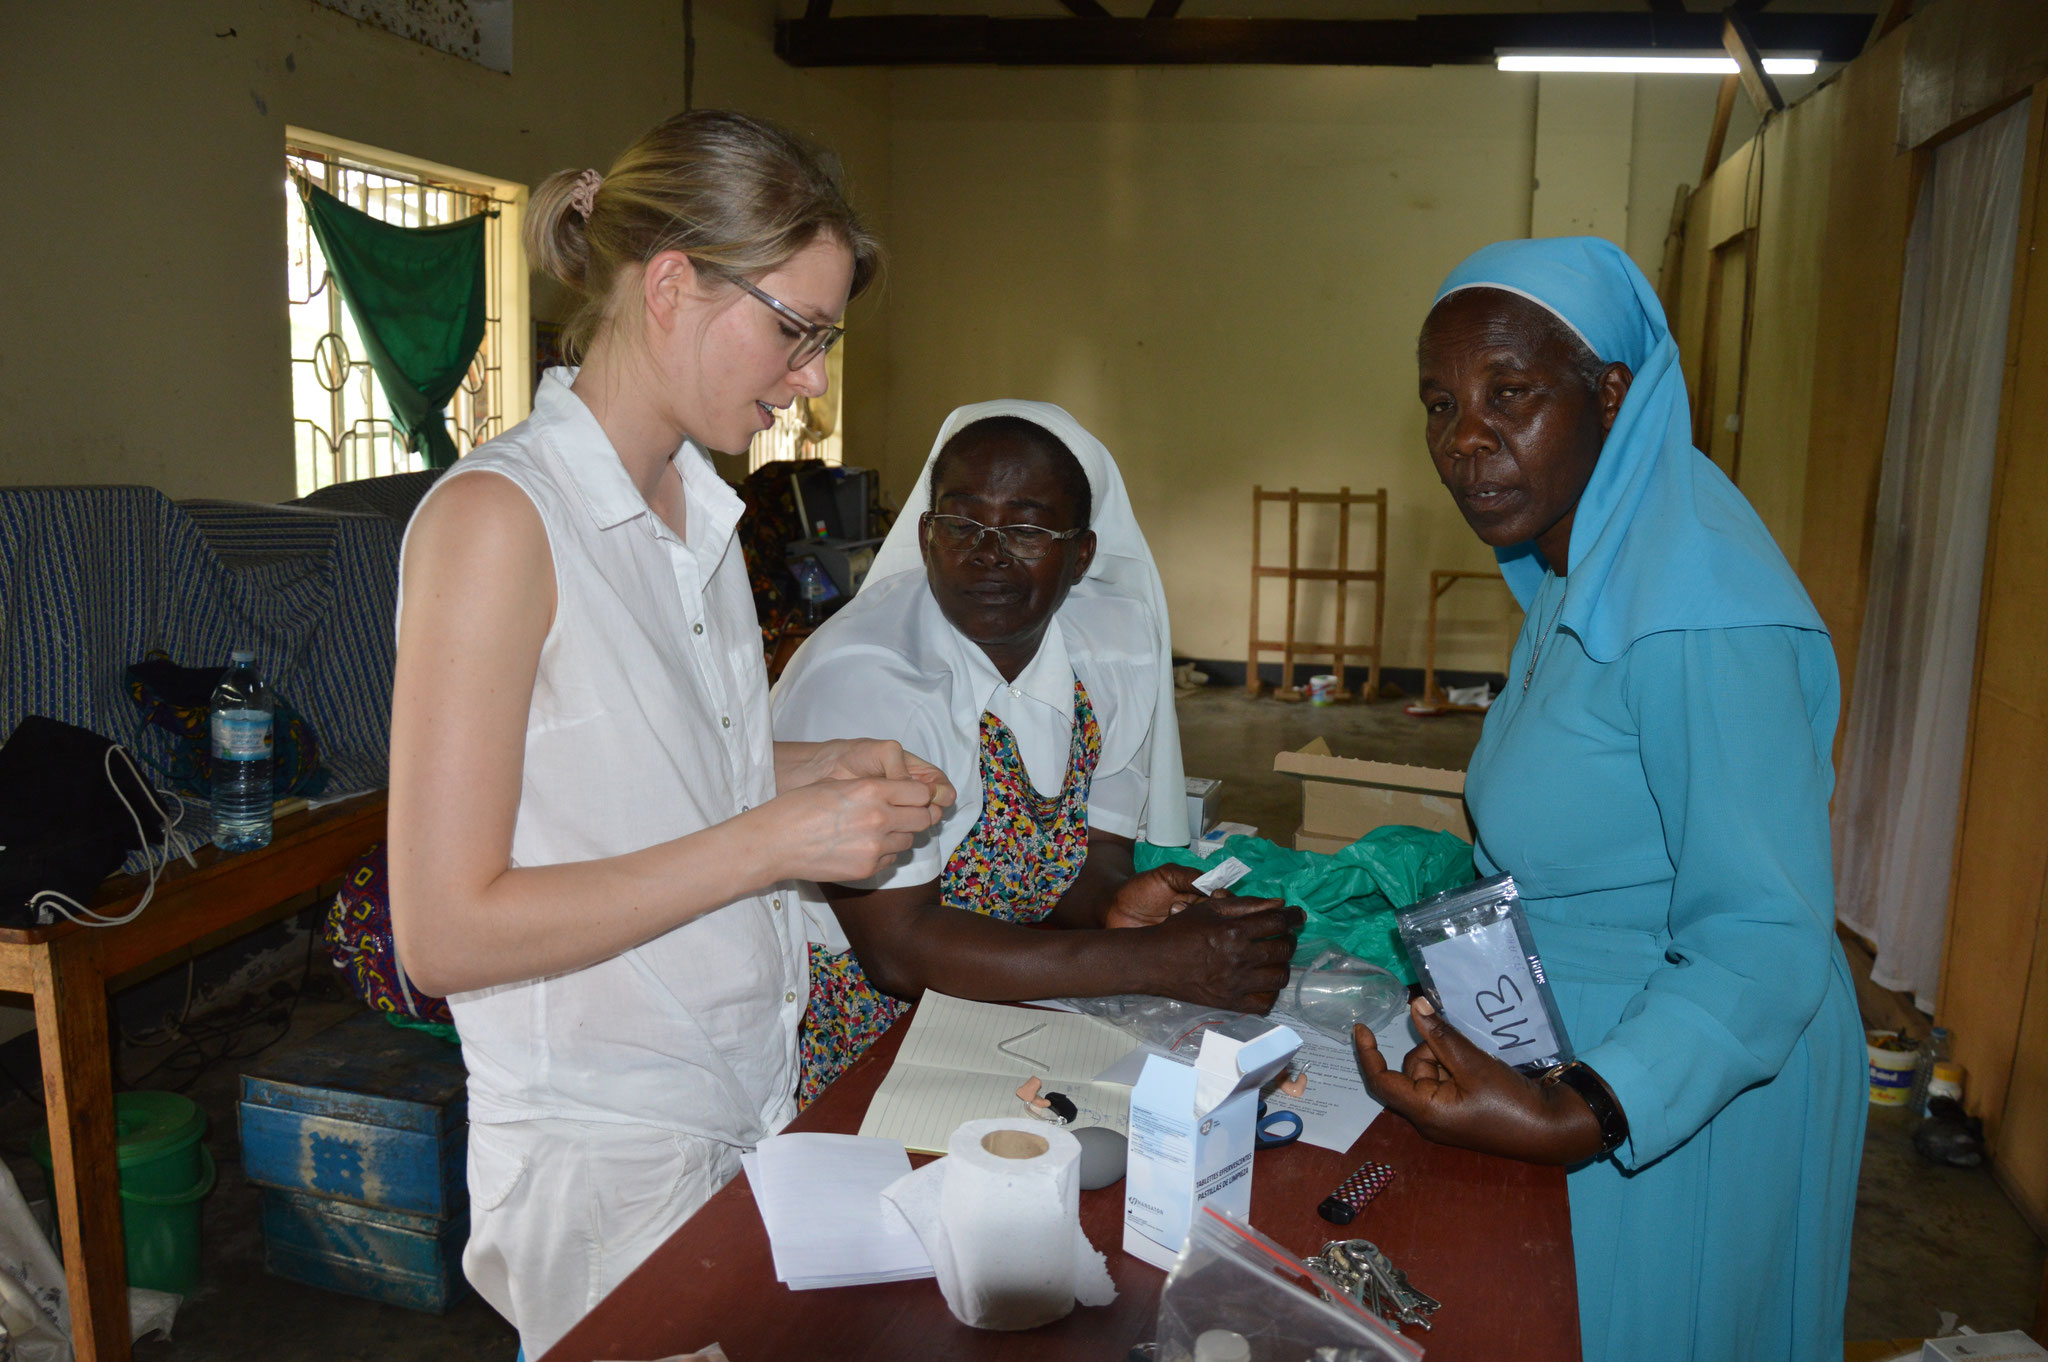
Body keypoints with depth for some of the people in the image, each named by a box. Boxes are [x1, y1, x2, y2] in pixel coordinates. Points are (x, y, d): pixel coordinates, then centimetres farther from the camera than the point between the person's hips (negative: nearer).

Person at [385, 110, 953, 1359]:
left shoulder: (698, 505, 6)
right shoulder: (496, 517, -20)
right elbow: (445, 934, -22)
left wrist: (827, 767, 0)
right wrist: (771, 842, -22)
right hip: (608, 1149, -7)